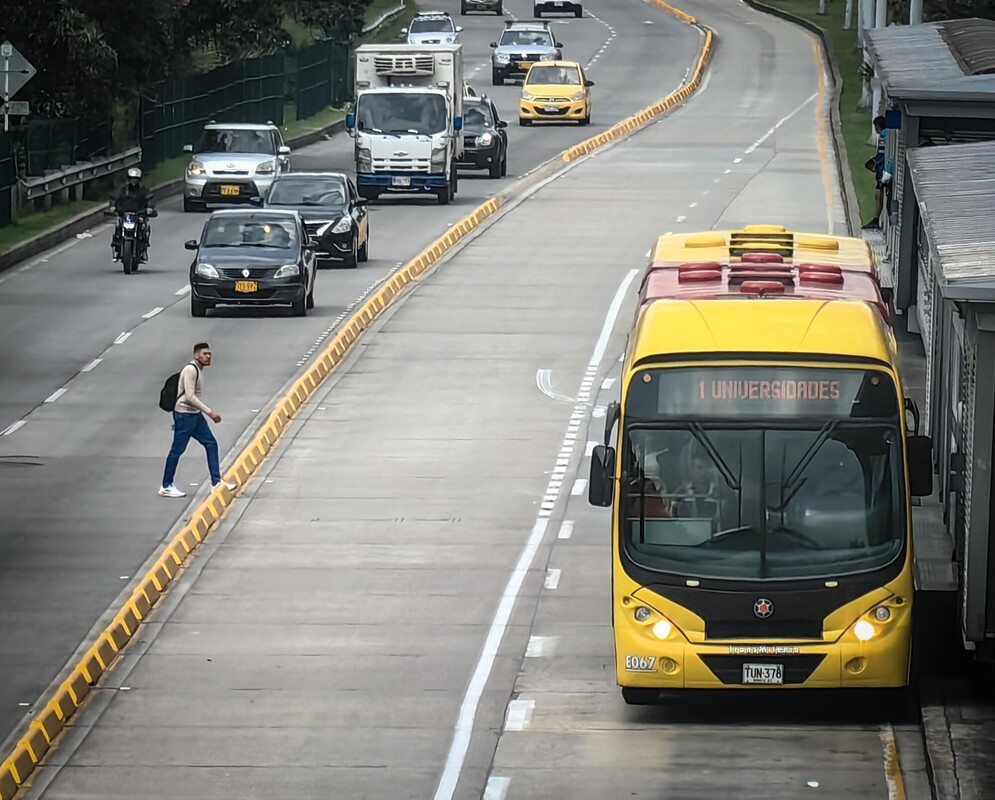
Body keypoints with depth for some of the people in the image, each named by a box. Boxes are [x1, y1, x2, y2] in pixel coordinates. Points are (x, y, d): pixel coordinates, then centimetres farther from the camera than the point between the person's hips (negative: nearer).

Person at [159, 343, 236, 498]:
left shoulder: (199, 370, 12)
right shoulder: (190, 370, -18)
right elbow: (189, 397, -24)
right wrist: (210, 412, -24)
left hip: (195, 415, 10)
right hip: (184, 415, -10)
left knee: (211, 444, 7)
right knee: (177, 450, -2)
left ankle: (216, 482, 8)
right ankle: (166, 487, 7)